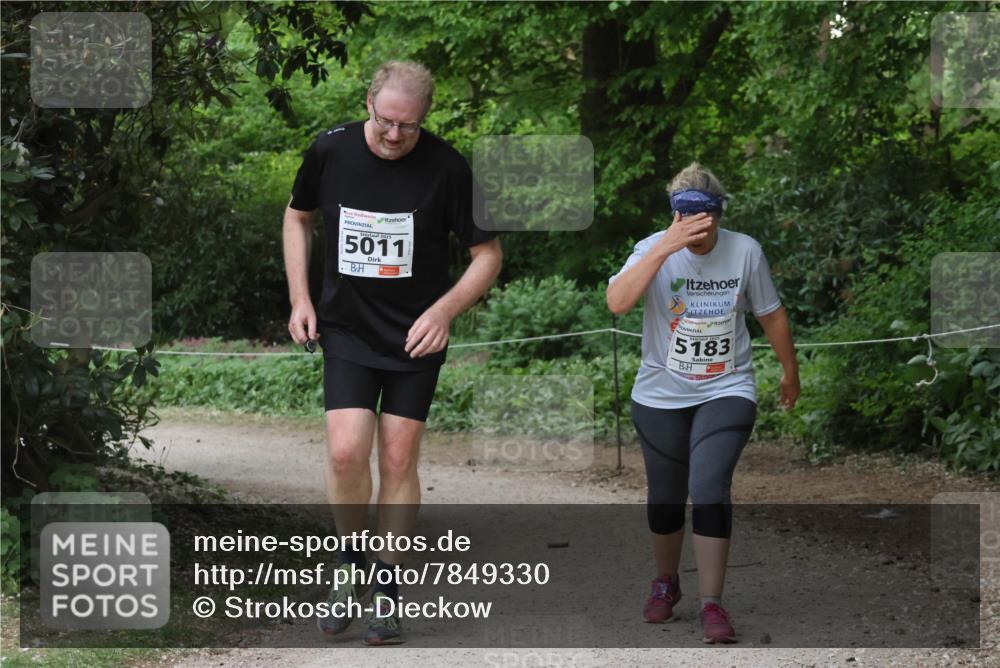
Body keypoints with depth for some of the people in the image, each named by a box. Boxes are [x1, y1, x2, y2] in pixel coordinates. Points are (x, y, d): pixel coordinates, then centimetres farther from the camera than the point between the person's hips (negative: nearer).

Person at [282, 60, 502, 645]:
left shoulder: (446, 167, -13)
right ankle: (352, 566, 11)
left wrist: (445, 310, -18)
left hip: (416, 335, -1)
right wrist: (301, 298, 5)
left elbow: (488, 254, -4)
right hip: (347, 329, 1)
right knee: (346, 451, -13)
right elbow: (298, 217, 13)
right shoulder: (330, 152, -7)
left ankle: (388, 586, 15)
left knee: (399, 461, 0)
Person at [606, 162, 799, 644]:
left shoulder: (745, 251, -8)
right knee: (665, 497, 11)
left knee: (709, 487, -18)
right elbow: (618, 302, -31)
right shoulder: (655, 249, -13)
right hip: (661, 396, 1)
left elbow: (772, 315, 7)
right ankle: (666, 582, 38)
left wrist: (790, 372, 18)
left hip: (727, 392, -1)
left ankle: (711, 604, -12)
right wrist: (666, 247, -36)